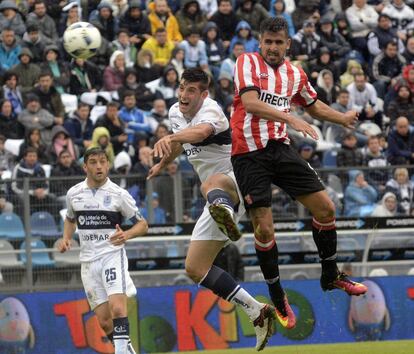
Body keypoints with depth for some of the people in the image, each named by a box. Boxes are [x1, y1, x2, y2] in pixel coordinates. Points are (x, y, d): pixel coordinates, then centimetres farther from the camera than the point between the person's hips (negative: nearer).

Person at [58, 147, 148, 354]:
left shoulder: (118, 194, -5)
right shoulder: (73, 193, 5)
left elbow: (142, 225, 0)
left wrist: (127, 235, -20)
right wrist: (66, 238, 7)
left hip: (112, 255, -4)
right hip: (88, 261, 4)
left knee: (117, 307, -25)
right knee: (104, 320, 2)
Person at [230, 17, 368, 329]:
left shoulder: (295, 74, 11)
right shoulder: (248, 62, -6)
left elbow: (313, 105, 30)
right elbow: (250, 103, -22)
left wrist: (343, 118, 22)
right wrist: (291, 118, -30)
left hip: (280, 148, 5)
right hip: (249, 153, -5)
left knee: (325, 207, 1)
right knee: (263, 228, -8)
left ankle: (331, 276, 21)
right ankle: (278, 298, 8)